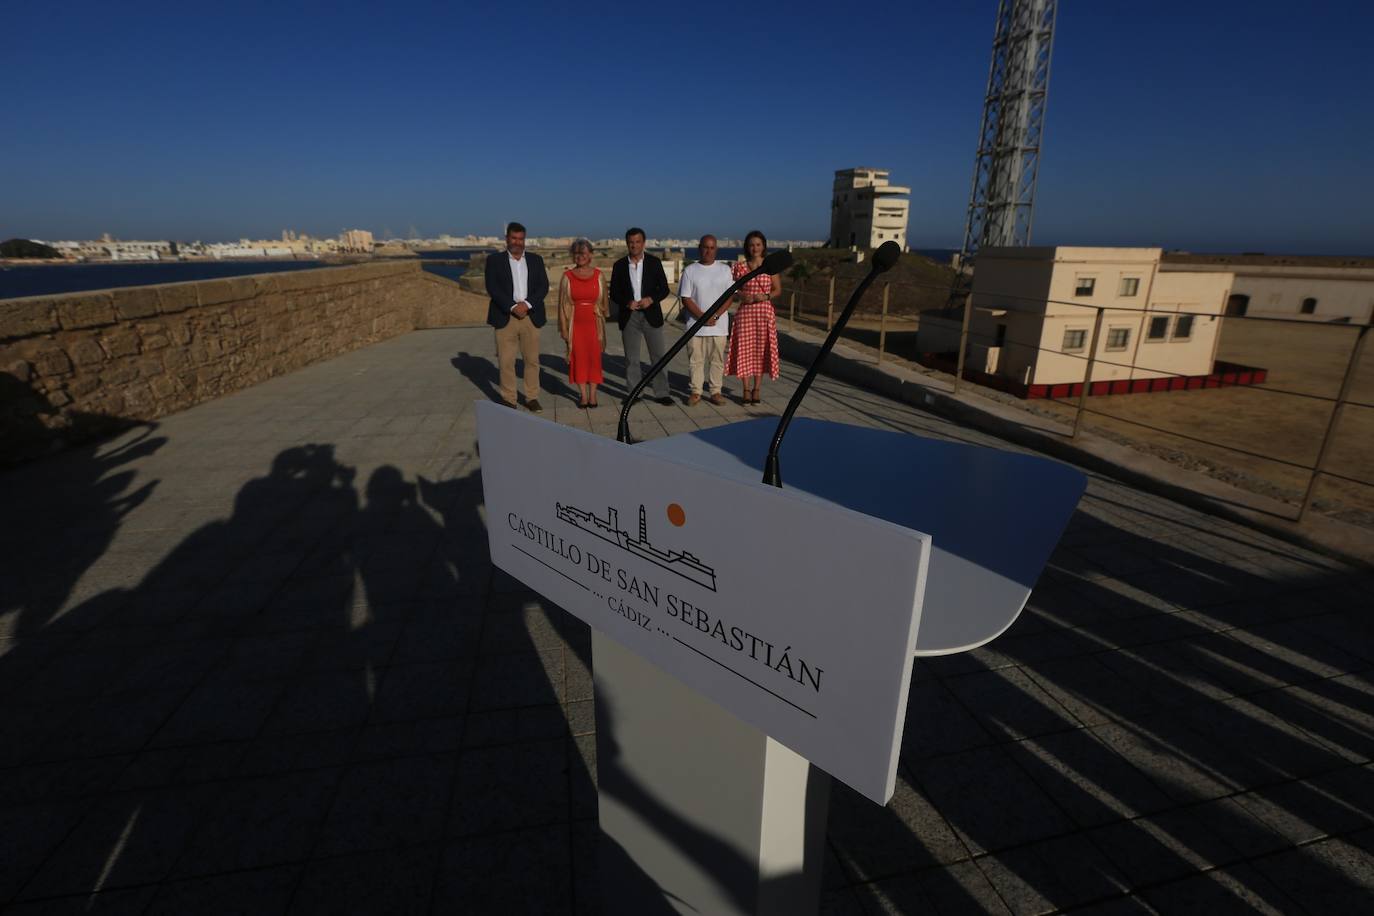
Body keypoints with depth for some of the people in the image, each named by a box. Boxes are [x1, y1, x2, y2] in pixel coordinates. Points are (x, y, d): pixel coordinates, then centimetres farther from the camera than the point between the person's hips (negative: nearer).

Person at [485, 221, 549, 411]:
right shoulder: (495, 260, 6)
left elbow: (543, 286, 3)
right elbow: (492, 288, -4)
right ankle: (508, 400, 8)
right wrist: (513, 306, -14)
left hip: (531, 317, 2)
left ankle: (532, 397, 14)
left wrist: (527, 304, -11)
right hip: (505, 318, -2)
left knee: (532, 360, 4)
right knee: (506, 361, -1)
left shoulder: (536, 259, 12)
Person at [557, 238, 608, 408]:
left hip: (594, 323, 0)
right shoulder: (568, 276, 3)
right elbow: (563, 304, 4)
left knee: (594, 358, 1)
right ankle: (583, 395, 7)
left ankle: (592, 395, 9)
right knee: (579, 358, 1)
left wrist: (602, 324, 4)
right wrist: (564, 328, -1)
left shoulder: (598, 275, 5)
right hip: (576, 323, 0)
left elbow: (603, 301, 9)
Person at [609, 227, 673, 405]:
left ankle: (661, 393, 6)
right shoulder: (619, 265, 5)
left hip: (651, 315, 0)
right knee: (631, 358, 5)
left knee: (658, 356, 0)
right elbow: (613, 293, 5)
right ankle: (632, 393, 13)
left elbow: (664, 289, 3)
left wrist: (651, 299, -15)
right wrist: (627, 302, -13)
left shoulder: (654, 262, 4)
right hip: (629, 317, 1)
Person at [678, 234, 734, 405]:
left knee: (717, 359, 4)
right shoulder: (690, 271, 4)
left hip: (719, 325, 1)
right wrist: (702, 316, -13)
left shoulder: (725, 269, 6)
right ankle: (695, 392, 11)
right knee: (695, 360, 2)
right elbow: (685, 298, -1)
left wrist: (715, 316, -12)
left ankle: (716, 391, 12)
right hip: (695, 324, 0)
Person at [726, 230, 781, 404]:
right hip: (745, 312, 0)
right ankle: (746, 390, 10)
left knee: (761, 350, 4)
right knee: (744, 349, 0)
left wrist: (766, 296, -13)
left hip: (765, 312, 0)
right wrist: (741, 295, -12)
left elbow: (778, 290, 5)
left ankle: (756, 389, 14)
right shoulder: (739, 267, 3)